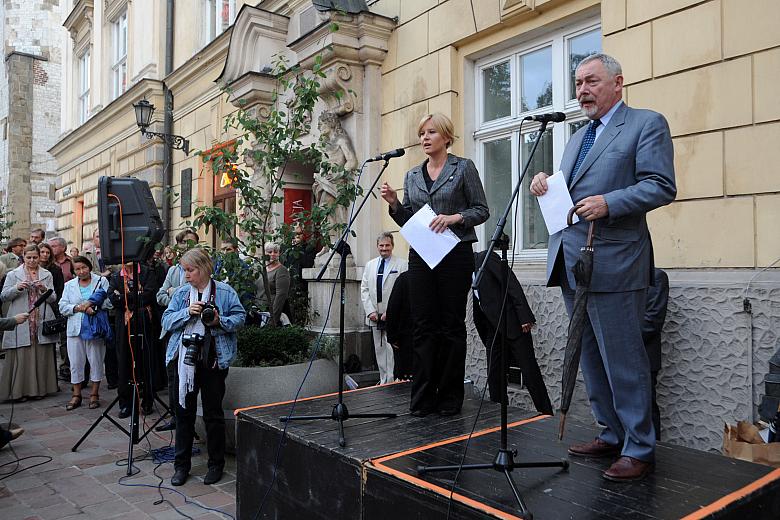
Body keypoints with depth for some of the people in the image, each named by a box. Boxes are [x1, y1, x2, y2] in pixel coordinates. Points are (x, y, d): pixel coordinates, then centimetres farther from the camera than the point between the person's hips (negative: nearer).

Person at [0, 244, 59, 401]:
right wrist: (17, 287, -14)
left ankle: (40, 388, 11)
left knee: (41, 356, 3)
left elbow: (53, 299, 8)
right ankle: (21, 389, 3)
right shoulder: (13, 274, 9)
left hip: (42, 322, 2)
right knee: (21, 357, -4)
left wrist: (44, 289, -11)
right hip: (21, 322, -1)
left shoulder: (47, 275, 12)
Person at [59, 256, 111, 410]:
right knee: (76, 362, 5)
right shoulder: (69, 285, 13)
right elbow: (62, 306, 5)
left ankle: (94, 394, 13)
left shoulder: (101, 281, 3)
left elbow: (109, 301, -7)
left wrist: (91, 303, -17)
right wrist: (78, 308, -11)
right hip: (75, 328, 3)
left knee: (96, 361, 3)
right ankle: (76, 395, 16)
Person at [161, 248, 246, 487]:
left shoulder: (224, 292, -1)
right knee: (184, 411, 10)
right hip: (184, 357, 3)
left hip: (213, 359, -3)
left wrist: (220, 321, -20)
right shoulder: (181, 293, 9)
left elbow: (240, 317, -3)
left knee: (213, 413, 6)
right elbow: (166, 321, 2)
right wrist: (187, 312, -14)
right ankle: (181, 465, 23)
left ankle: (216, 465, 20)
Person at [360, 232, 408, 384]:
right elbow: (364, 289, 10)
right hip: (375, 316, 5)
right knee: (379, 350, 10)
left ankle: (391, 382, 0)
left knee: (392, 350, -6)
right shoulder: (370, 265, 13)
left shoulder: (402, 264, -3)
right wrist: (370, 311, -2)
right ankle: (383, 380, 19)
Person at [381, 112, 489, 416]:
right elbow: (408, 221, 16)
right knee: (424, 326, 2)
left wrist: (454, 218, -16)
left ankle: (450, 397, 12)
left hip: (456, 254, -4)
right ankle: (423, 398, 9)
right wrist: (394, 204, -2)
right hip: (421, 255, 4)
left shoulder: (464, 168, 3)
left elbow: (481, 210, 0)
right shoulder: (412, 176, 15)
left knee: (452, 325, 2)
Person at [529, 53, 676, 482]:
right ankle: (612, 435, 28)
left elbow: (661, 187, -11)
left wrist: (608, 203, -24)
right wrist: (544, 185, 1)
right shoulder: (578, 138, 23)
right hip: (570, 265, 8)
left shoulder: (647, 124, -1)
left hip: (612, 264, -8)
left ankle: (638, 449, 11)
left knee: (623, 361, -2)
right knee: (591, 359, 15)